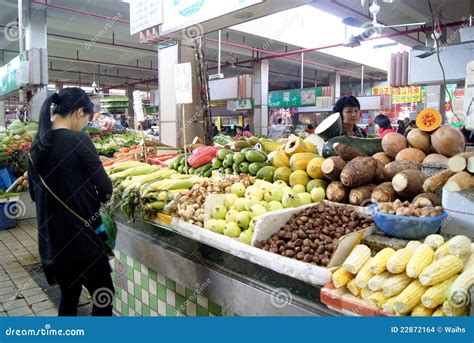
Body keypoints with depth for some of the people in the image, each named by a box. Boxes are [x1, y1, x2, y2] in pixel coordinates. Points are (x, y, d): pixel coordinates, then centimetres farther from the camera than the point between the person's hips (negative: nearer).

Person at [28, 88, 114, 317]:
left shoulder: (36, 146, 5)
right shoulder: (77, 141, -16)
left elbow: (35, 194, 14)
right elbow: (105, 189, -17)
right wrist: (100, 197, 4)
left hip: (51, 238, 7)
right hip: (81, 236, -7)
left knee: (69, 295, 23)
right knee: (103, 295, 10)